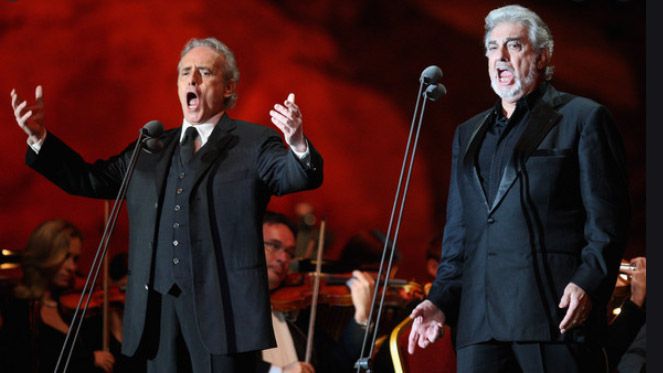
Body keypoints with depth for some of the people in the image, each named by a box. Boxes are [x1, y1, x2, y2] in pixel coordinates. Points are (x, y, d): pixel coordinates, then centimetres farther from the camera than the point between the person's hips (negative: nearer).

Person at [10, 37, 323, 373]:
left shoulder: (254, 144, 4)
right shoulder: (150, 149, 19)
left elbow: (298, 177, -12)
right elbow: (90, 180, 19)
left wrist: (298, 145, -36)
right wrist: (39, 137, 7)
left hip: (223, 307, -4)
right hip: (158, 304, 4)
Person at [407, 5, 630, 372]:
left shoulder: (582, 118, 6)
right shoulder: (468, 134, 24)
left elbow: (607, 218, -2)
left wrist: (588, 283, -16)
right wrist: (441, 299, 10)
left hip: (557, 313, -5)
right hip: (480, 321, 5)